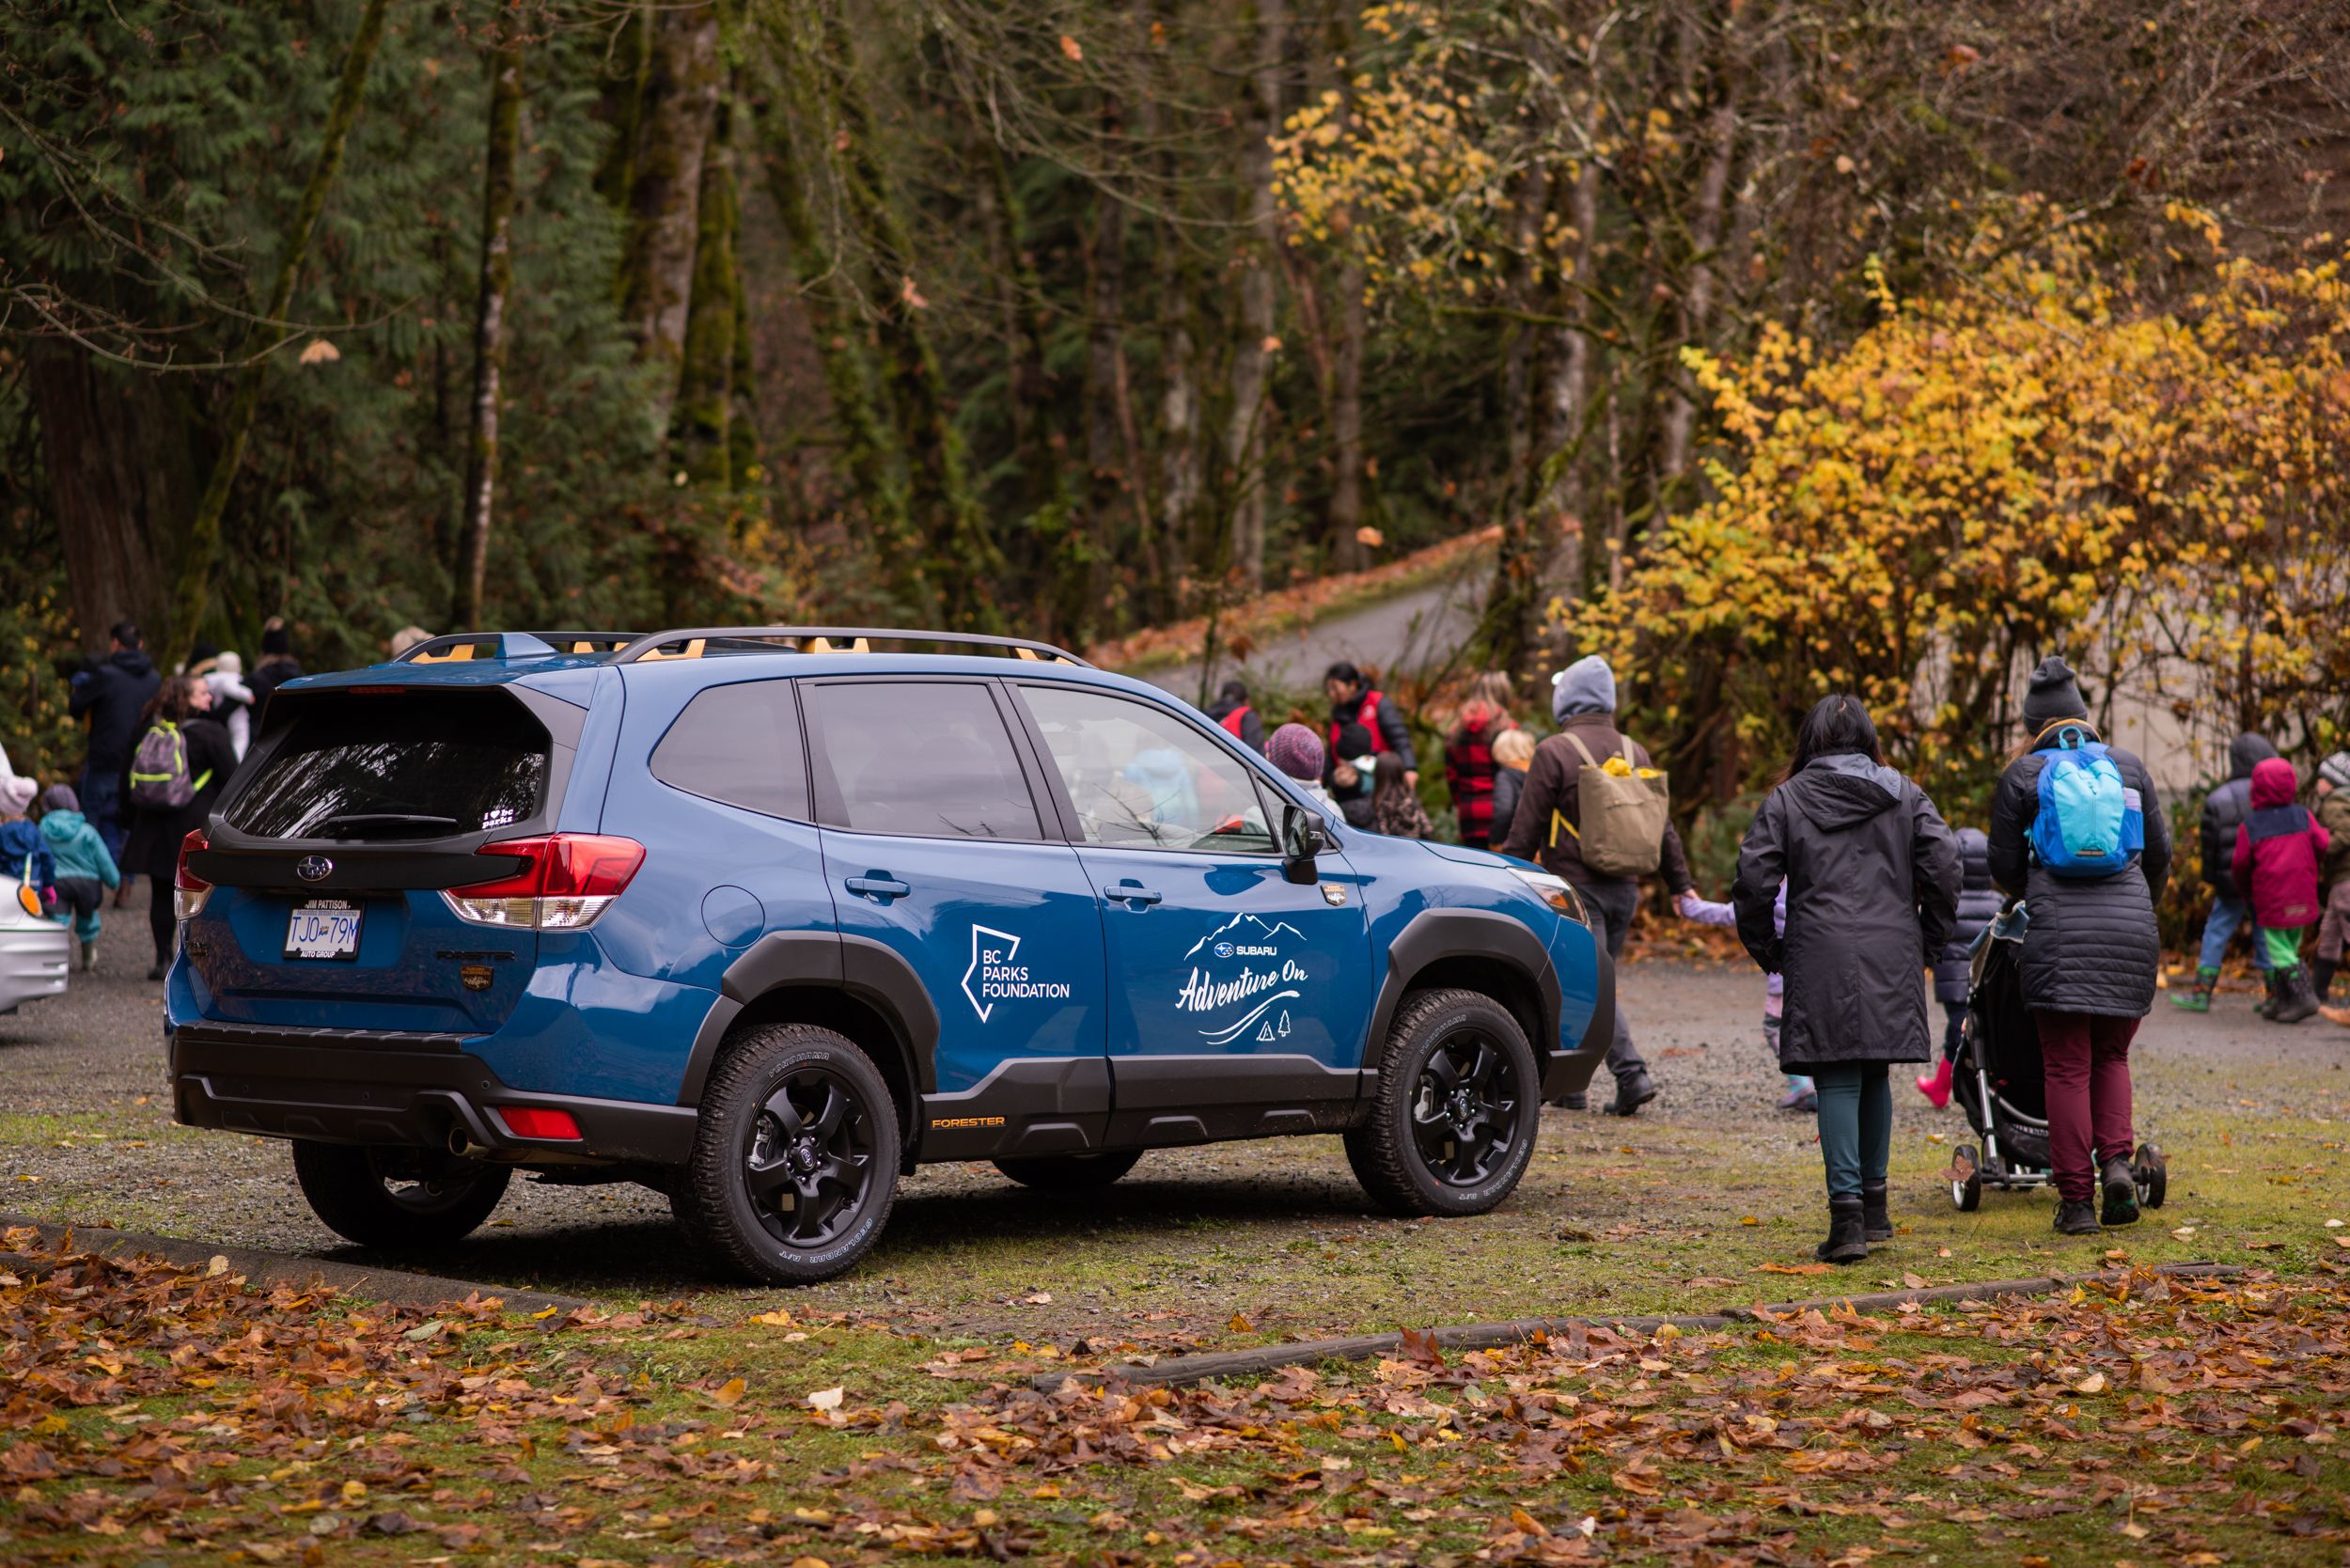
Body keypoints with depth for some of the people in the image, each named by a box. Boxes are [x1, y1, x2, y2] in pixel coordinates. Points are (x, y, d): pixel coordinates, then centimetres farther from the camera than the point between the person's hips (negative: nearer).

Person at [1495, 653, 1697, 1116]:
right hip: (1624, 887, 6)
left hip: (1577, 886, -6)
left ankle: (1631, 1073, -20)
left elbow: (1525, 829, -8)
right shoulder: (1634, 753, 11)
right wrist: (1680, 882, 23)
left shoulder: (1554, 752, -8)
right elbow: (1662, 825, 16)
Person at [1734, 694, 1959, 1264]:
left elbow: (1754, 878, -4)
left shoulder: (1786, 799, 4)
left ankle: (1847, 1216, -12)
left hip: (1821, 958, -2)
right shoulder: (1903, 795, 10)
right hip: (1892, 955, 2)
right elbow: (1942, 865, 1)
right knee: (1874, 1075, 16)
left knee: (1838, 1081, -3)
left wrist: (1765, 949, 8)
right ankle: (1873, 1206, 22)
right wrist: (1927, 941, 11)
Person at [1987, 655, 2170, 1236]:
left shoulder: (2023, 775, 5)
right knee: (2111, 1056, 17)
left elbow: (2004, 867, 6)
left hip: (2059, 934, -3)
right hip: (2131, 931, 3)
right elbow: (2159, 855, 17)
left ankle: (2076, 1200, 1)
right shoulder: (2129, 767, 13)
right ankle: (2117, 1160, -5)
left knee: (2068, 1067, 1)